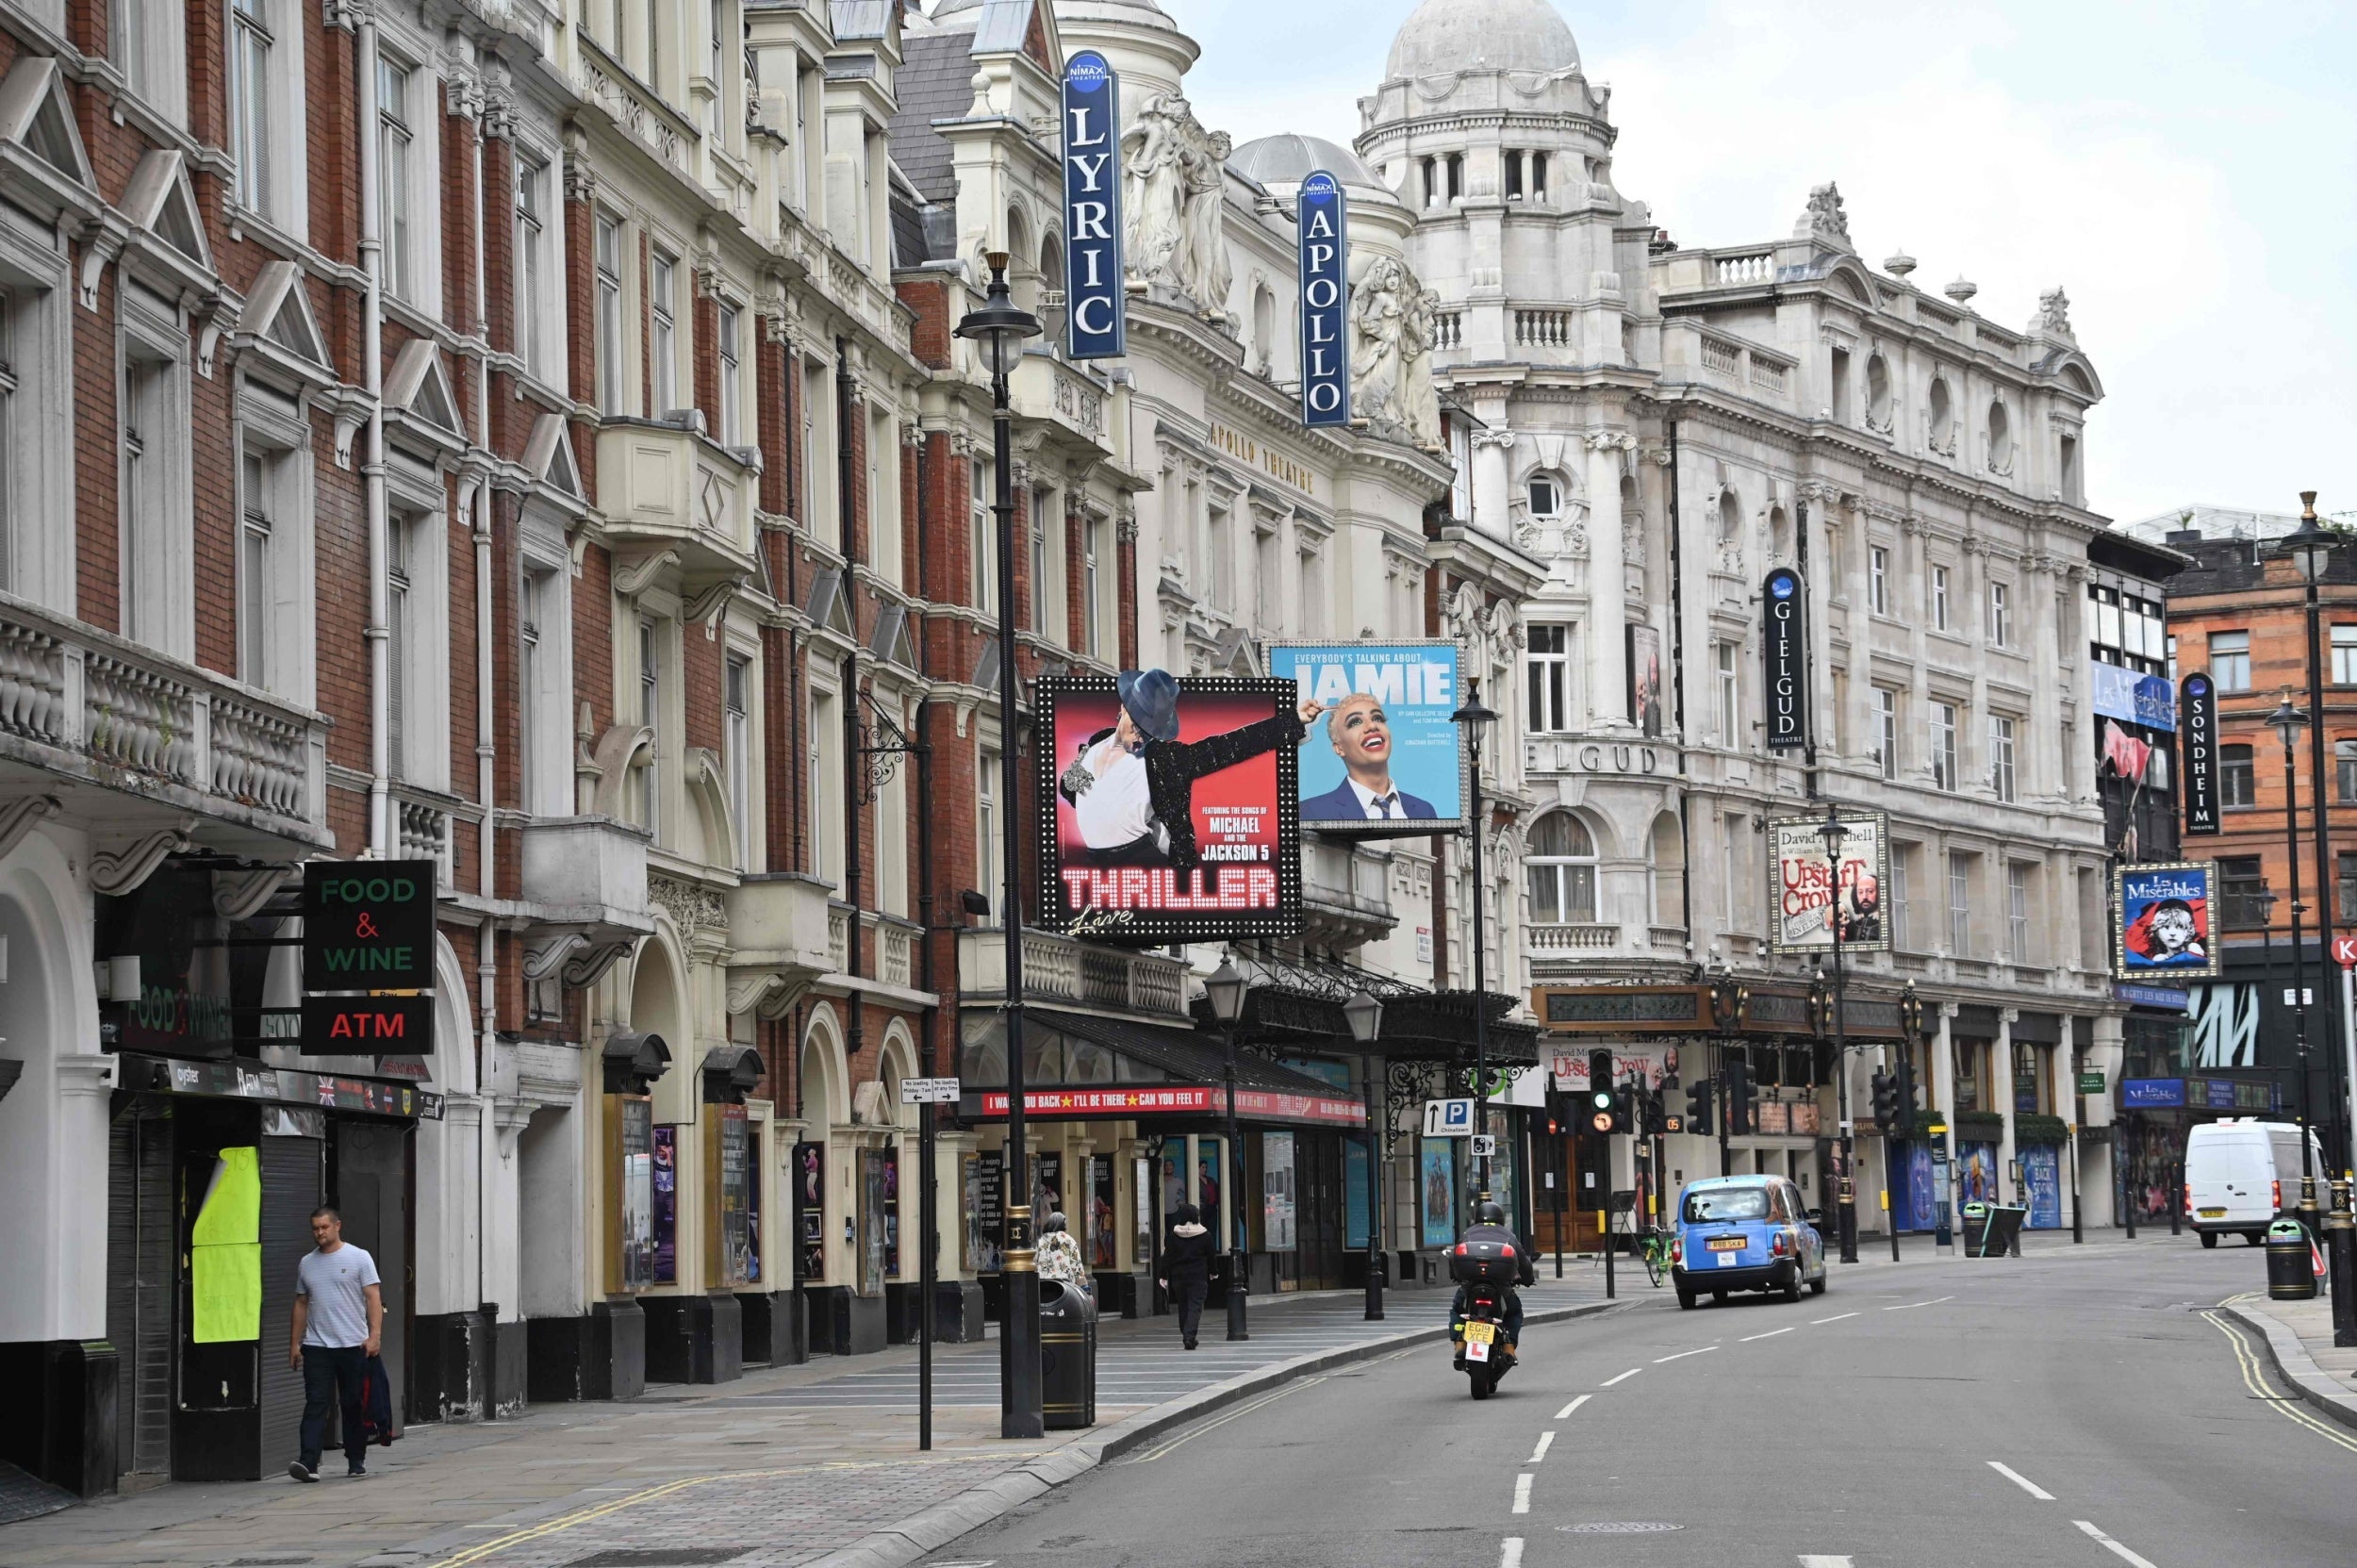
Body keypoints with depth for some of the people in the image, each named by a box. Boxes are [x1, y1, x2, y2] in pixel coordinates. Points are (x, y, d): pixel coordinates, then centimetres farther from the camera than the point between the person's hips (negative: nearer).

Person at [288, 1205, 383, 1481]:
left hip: (353, 1345, -2)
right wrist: (295, 1343, 13)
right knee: (315, 1405, -8)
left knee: (354, 1406, 6)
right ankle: (309, 1462, -18)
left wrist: (374, 1336, -14)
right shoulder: (306, 1264, 13)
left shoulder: (359, 1258, 1)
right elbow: (301, 1304, 18)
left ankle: (356, 1461, 18)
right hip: (316, 1347, 2)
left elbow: (373, 1298, -4)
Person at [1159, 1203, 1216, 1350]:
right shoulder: (1204, 1234, -4)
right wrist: (1213, 1272, 20)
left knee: (1183, 1307, 15)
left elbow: (1167, 1256, -1)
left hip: (1178, 1276, 2)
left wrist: (1164, 1276, 3)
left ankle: (1187, 1336, 21)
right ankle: (1189, 1336, -21)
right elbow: (1210, 1256, 4)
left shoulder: (1174, 1234, -1)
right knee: (1195, 1307, -4)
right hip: (1198, 1277, -2)